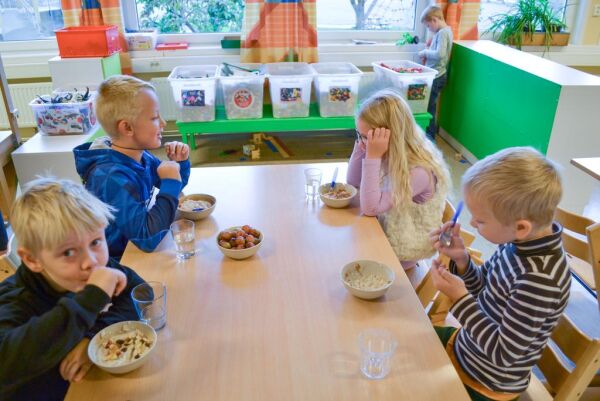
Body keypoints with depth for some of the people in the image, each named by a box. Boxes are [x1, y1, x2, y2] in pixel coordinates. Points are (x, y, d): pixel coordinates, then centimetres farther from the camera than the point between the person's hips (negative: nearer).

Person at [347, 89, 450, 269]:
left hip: (401, 247, -6)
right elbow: (353, 182, 0)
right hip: (382, 228, 6)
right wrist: (361, 143, -13)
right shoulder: (390, 155, -9)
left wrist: (372, 157, -36)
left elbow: (370, 208, -31)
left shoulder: (418, 171, -30)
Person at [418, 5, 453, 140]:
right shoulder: (444, 31, 12)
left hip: (436, 77, -10)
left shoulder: (442, 33, -18)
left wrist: (425, 52, -16)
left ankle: (430, 135, 7)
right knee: (430, 104, 17)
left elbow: (440, 54, -29)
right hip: (435, 75, 10)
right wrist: (427, 53, 3)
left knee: (429, 105, -2)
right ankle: (431, 130, 29)